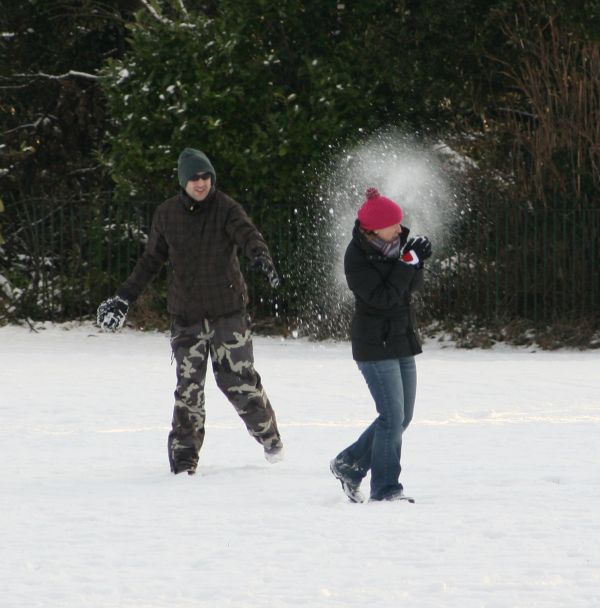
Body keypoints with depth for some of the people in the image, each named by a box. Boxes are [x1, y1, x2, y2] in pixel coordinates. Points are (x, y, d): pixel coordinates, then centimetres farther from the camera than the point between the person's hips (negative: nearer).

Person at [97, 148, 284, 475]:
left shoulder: (225, 208, -4)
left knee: (239, 381, -2)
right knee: (188, 389, -4)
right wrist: (125, 297, 16)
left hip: (229, 312, -2)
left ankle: (269, 437, 22)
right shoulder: (166, 215, 4)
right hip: (187, 316, 2)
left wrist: (260, 255, -46)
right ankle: (183, 458, 4)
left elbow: (247, 233, -24)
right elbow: (151, 261, 16)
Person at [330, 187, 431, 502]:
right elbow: (383, 298, -23)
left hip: (402, 341, 8)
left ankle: (349, 464, 26)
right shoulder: (357, 258, -18)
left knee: (402, 417, 12)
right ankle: (385, 490, -5)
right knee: (393, 417, -11)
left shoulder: (392, 243, 4)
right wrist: (407, 263, -24)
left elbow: (412, 285, 7)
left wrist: (416, 260, -12)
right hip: (376, 345, -8)